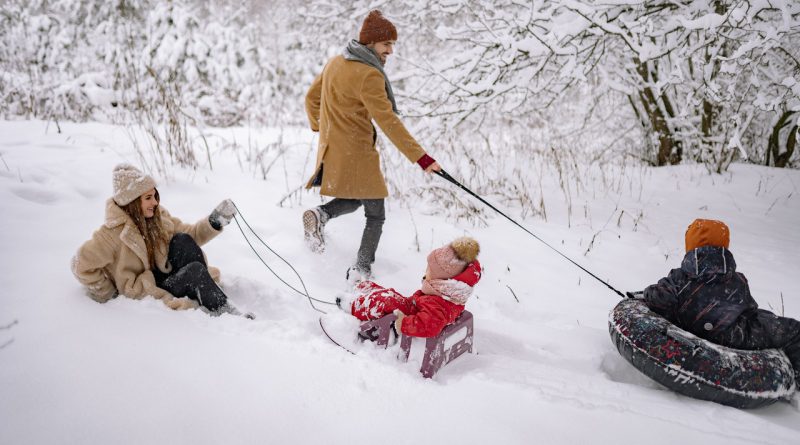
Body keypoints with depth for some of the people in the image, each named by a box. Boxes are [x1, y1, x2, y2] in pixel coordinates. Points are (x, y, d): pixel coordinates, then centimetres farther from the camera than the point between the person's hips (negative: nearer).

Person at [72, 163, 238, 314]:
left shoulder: (158, 217, 1)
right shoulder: (115, 232, -18)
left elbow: (190, 235, 5)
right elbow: (82, 265, -14)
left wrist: (215, 221, -11)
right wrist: (108, 294, -7)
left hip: (165, 277, 6)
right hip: (142, 293, -6)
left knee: (183, 241, -18)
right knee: (195, 270, -26)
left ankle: (208, 293, -17)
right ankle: (224, 311, -19)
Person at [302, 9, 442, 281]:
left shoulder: (335, 63, 6)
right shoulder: (369, 75, -20)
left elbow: (311, 98, 18)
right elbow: (388, 121, -24)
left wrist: (320, 128, 33)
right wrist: (421, 157, -24)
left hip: (331, 149, 8)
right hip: (356, 154, -8)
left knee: (353, 201, 26)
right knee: (375, 215, 7)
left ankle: (321, 215, -2)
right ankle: (361, 271, 7)